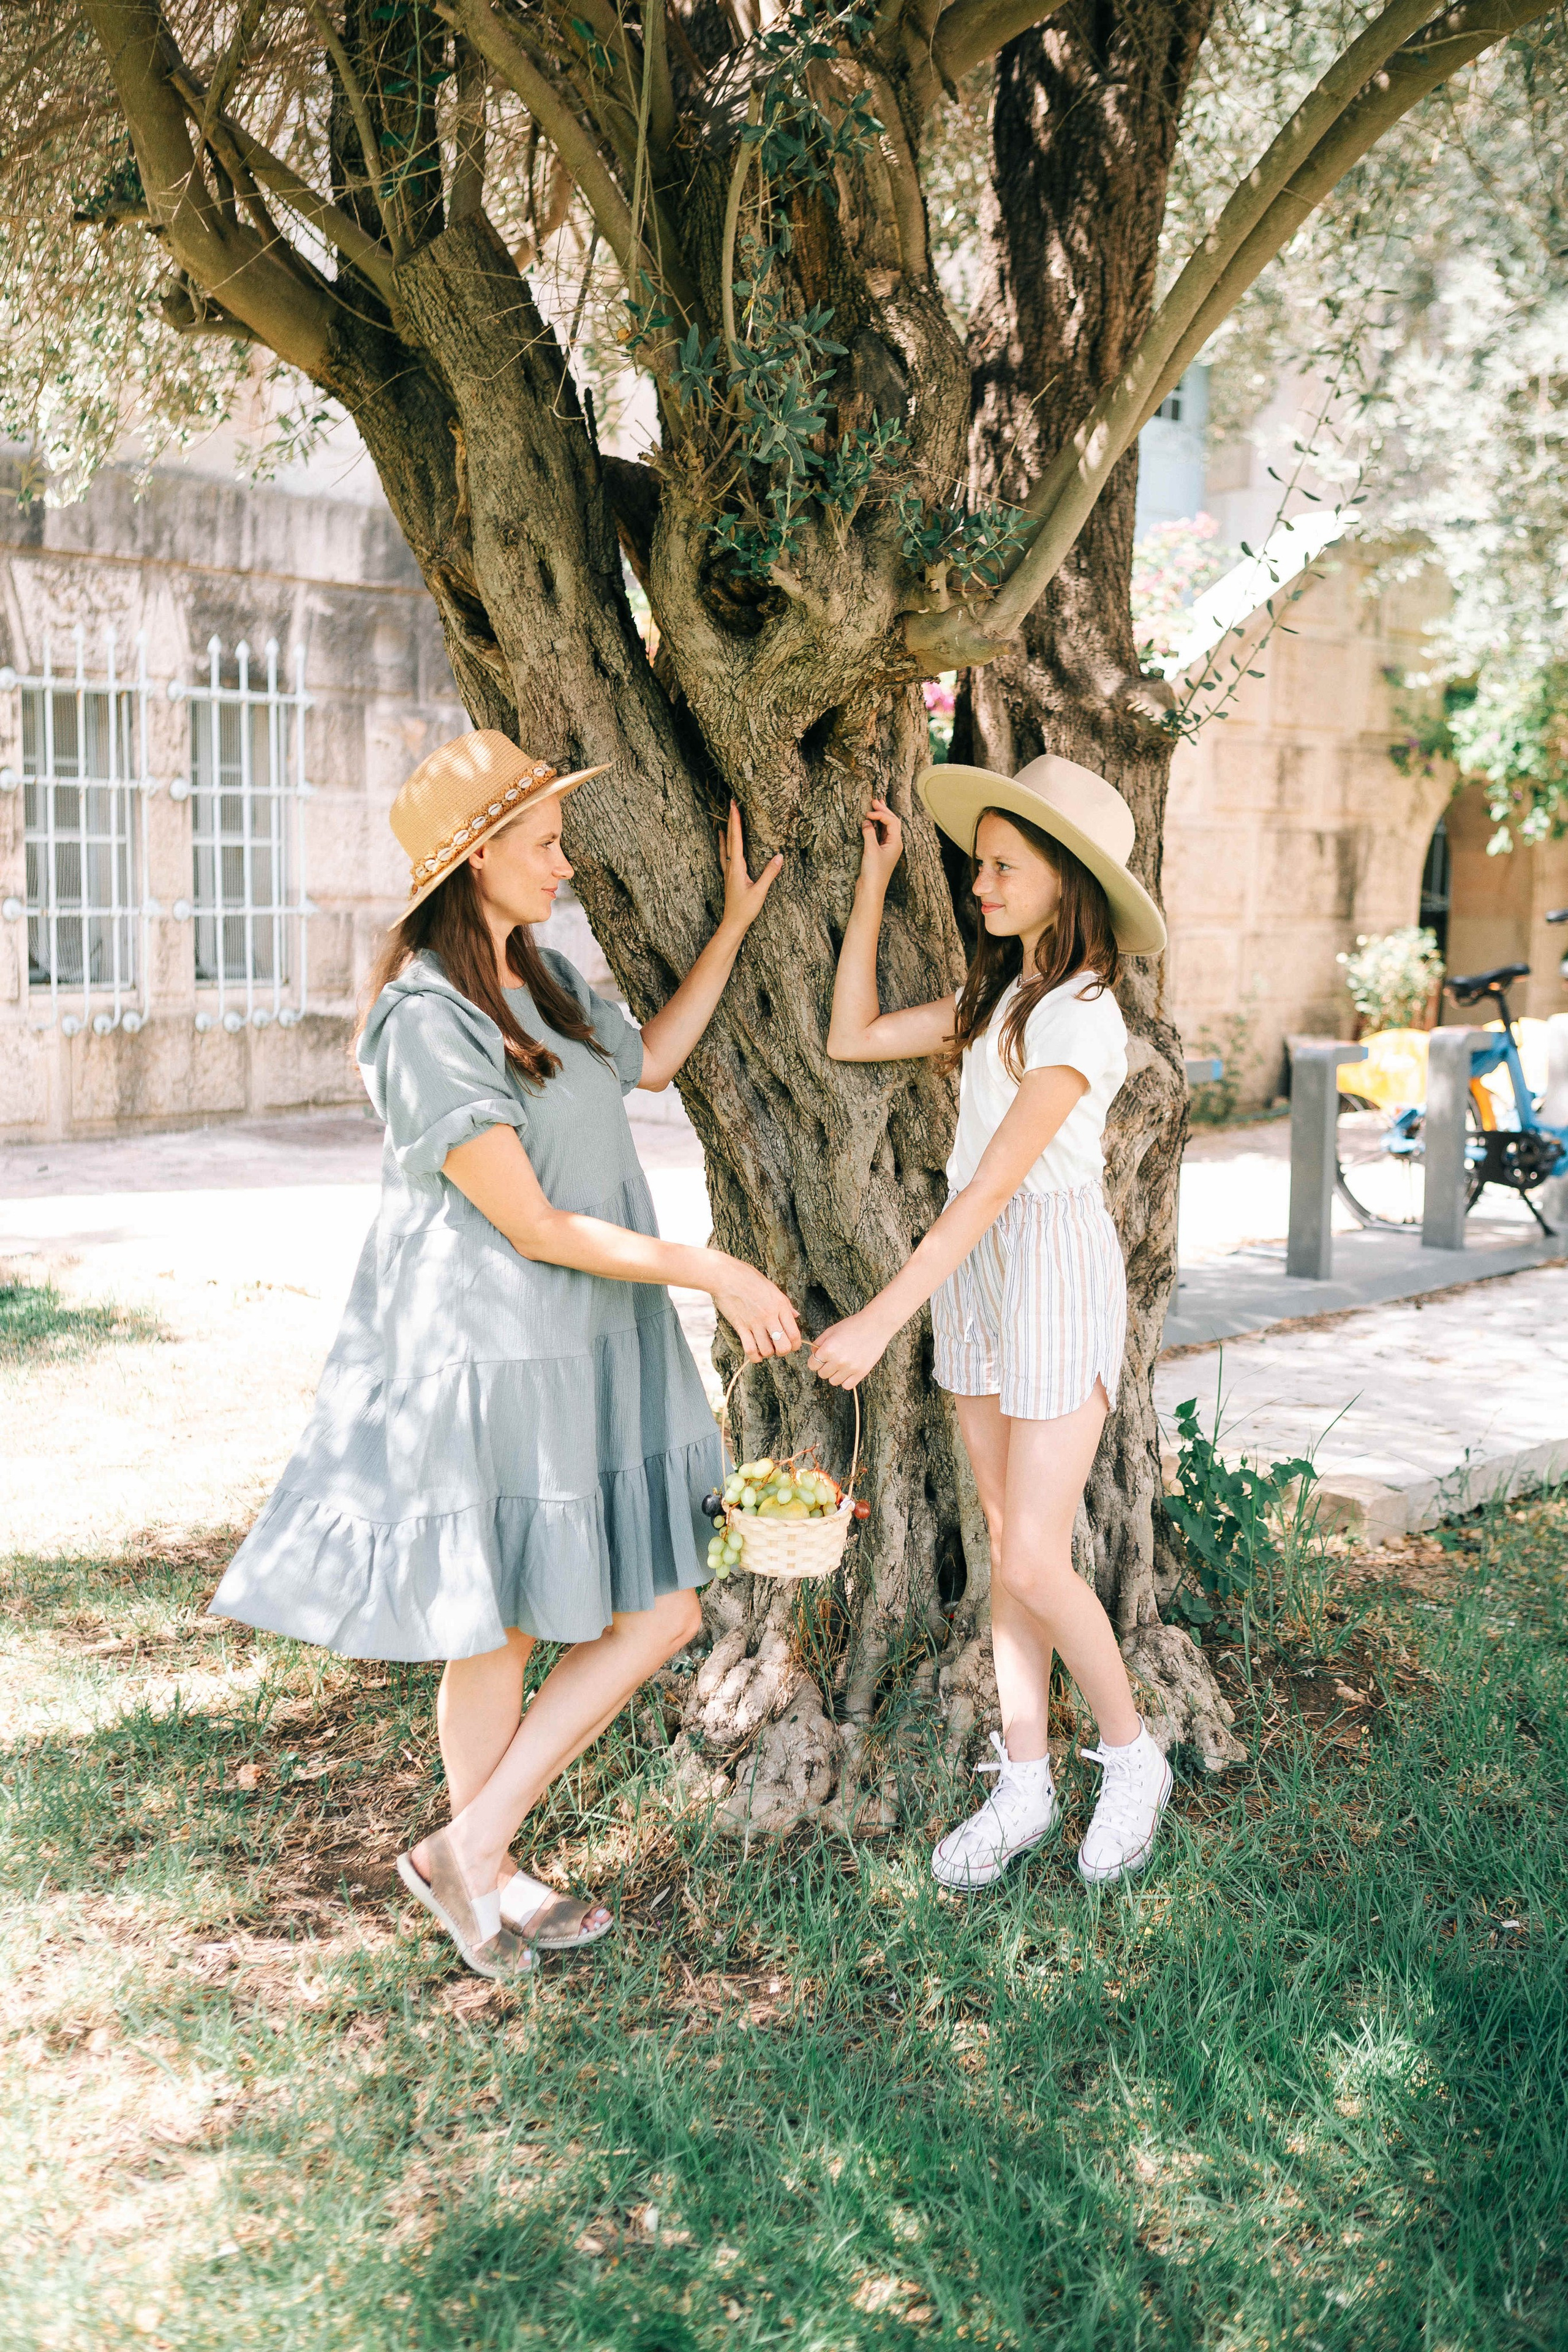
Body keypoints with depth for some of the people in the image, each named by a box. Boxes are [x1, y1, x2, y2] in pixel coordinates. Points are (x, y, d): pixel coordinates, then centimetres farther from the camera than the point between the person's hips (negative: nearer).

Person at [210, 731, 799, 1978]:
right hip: (487, 1363, -9)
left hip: (591, 1354, 9)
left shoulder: (544, 975, 9)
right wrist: (713, 1271, -17)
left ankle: (475, 1852, 22)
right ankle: (479, 1863, 26)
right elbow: (534, 1228, -20)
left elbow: (648, 1061, 29)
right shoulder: (426, 1023, -19)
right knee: (498, 1639, 5)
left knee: (661, 1616, 9)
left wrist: (737, 925, 25)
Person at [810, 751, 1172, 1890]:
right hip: (974, 1272, 8)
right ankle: (1025, 1785, 20)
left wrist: (881, 1320, -27)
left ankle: (1133, 1758, 18)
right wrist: (875, 884, 8)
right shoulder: (997, 994, 9)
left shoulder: (1083, 1018, -17)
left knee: (1036, 1562, -6)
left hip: (1058, 1272, -8)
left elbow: (992, 1186, -24)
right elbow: (854, 1037, 10)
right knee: (1009, 1543, 11)